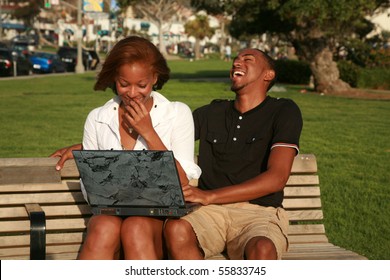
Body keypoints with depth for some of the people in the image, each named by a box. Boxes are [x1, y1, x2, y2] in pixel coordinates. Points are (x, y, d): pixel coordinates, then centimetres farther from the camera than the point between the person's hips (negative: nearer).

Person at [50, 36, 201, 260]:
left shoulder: (177, 113, 7)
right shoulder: (97, 119, 12)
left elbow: (183, 184, -1)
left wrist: (148, 132, -6)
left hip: (159, 217, -1)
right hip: (109, 213, 1)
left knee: (136, 229, -37)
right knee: (104, 229, -36)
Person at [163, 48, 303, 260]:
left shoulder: (283, 111, 6)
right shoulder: (212, 113, 20)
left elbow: (277, 178, -8)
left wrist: (209, 196, -16)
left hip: (259, 213, -2)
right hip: (211, 211, 3)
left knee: (262, 249, -38)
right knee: (176, 229, -32)